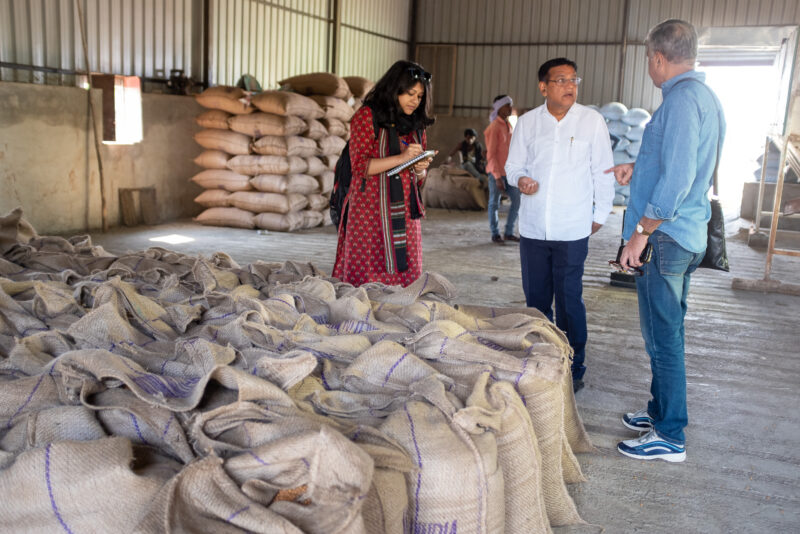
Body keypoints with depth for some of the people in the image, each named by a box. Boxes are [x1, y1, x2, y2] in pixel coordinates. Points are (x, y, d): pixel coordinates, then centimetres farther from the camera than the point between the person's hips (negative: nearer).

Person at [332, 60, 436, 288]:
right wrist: (401, 158, -19)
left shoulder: (416, 124, 16)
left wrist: (420, 169, -2)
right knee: (368, 277, -6)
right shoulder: (366, 116, -1)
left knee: (406, 276, 2)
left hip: (405, 213, 5)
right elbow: (360, 165, -10)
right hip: (370, 211, -5)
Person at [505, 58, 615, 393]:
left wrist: (600, 214, 5)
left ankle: (573, 370, 15)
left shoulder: (592, 121, 0)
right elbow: (513, 165, 12)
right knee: (536, 300, 10)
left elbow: (602, 172, 5)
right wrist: (520, 179, -10)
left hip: (572, 230, -3)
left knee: (569, 302, 0)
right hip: (533, 227, 3)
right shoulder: (527, 122, 6)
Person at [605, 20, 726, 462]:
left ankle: (670, 437, 8)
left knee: (663, 337, -2)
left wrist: (641, 233, -20)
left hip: (665, 239, -10)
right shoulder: (706, 96, 14)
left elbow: (676, 180, -25)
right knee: (667, 332, 19)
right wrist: (639, 169, 28)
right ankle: (661, 411, 32)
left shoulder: (681, 98, -18)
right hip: (688, 237, 10)